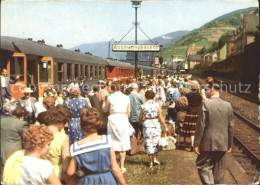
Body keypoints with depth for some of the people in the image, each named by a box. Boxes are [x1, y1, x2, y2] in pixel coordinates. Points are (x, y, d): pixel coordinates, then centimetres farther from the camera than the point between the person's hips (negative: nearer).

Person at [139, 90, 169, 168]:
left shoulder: (143, 106, -4)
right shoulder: (157, 105, -5)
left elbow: (140, 119, 4)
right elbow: (161, 118, -5)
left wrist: (140, 122, 27)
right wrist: (165, 127, 4)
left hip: (147, 124, 0)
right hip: (156, 124, 0)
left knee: (148, 144, 8)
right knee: (155, 142, 15)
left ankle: (151, 161, 11)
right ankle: (155, 159, 9)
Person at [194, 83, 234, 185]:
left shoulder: (205, 104, -13)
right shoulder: (228, 105, 2)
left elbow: (200, 125, -14)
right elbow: (231, 127, 6)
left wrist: (196, 143, -8)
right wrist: (230, 144, 15)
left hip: (208, 143, -5)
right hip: (223, 144, 5)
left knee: (203, 166, 6)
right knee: (219, 171, 15)